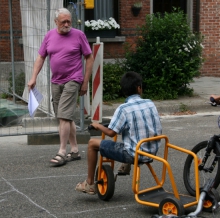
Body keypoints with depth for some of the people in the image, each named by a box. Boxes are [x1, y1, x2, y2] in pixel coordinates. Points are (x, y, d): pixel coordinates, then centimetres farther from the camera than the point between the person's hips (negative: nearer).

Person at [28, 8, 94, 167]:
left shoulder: (78, 35, -5)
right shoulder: (50, 36, 6)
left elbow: (90, 58, 0)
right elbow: (41, 57, 11)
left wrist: (85, 82, -2)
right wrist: (33, 78, 2)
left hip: (72, 81, -5)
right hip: (56, 82, 5)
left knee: (64, 116, -12)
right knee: (67, 117, 11)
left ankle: (62, 152, -7)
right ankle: (75, 150, 21)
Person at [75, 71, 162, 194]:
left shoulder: (124, 109, -13)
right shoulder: (150, 104, 2)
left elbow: (111, 132, -16)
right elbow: (158, 131, 8)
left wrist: (98, 126, 3)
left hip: (133, 155, -6)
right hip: (152, 153, 6)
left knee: (93, 143, 6)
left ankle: (89, 184, 13)